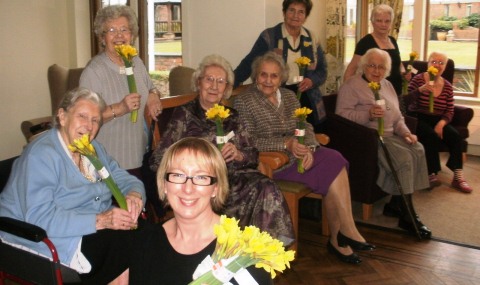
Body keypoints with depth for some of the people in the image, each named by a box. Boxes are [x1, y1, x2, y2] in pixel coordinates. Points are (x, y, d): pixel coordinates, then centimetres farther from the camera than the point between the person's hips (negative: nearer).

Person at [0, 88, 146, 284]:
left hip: (94, 231, 8)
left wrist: (134, 195, -14)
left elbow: (125, 179, 11)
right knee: (128, 241, -23)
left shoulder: (93, 148, 12)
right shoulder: (41, 154, -16)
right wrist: (100, 220, -31)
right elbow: (39, 218, -25)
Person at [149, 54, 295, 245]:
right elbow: (159, 160, -1)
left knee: (266, 188, -28)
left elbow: (253, 156, 13)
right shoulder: (185, 114, 7)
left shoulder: (231, 117, 19)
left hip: (232, 178, 4)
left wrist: (238, 155, -9)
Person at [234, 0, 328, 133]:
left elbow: (322, 69, 14)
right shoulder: (269, 37, -3)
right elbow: (249, 64, -7)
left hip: (306, 98, 4)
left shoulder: (311, 39, 9)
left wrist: (312, 80, -8)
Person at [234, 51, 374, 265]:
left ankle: (338, 238, -18)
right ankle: (347, 232, -10)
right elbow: (248, 141, -13)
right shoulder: (243, 101, -4)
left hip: (298, 153, 6)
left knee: (335, 160, -23)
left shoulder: (289, 96, 15)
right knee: (333, 169, -21)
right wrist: (285, 144, -22)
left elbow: (306, 126, 9)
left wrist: (308, 148, -13)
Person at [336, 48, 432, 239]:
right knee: (403, 157, -26)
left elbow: (397, 117, 23)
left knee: (417, 149, -15)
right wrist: (368, 114, -26)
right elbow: (341, 114, -16)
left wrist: (406, 132, 4)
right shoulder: (351, 86, -4)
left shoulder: (387, 86, 20)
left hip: (388, 136, 8)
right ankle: (408, 217, -16)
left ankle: (395, 204, -7)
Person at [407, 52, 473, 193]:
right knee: (432, 136, -32)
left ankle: (458, 177, -18)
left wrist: (441, 123, -15)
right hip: (418, 119, -4)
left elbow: (449, 112, 5)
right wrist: (420, 90, -29)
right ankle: (431, 174, -20)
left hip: (437, 120, 4)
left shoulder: (447, 86, 7)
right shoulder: (418, 79, -5)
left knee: (455, 135, -21)